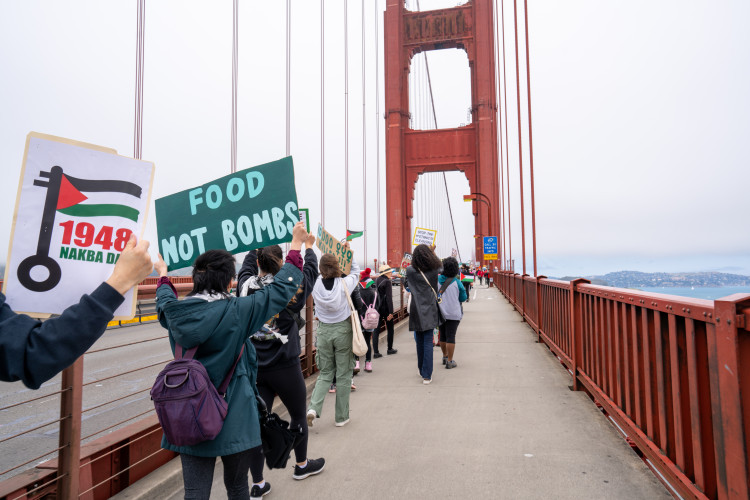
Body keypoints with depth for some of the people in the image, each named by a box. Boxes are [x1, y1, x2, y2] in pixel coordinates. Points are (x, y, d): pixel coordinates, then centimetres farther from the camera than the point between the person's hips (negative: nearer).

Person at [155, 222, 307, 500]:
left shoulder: (176, 312, -6)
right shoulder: (236, 312, -18)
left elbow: (165, 300, 20)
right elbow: (282, 289, -11)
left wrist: (163, 275, 39)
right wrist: (296, 245, -1)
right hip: (233, 420, -3)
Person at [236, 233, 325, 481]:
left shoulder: (246, 286, -5)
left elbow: (247, 266, 17)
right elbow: (310, 270, 3)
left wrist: (257, 246, 31)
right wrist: (308, 246, 20)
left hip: (254, 367, 4)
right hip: (285, 368, -3)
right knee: (298, 416, 18)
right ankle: (302, 465, 38)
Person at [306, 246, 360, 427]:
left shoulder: (316, 285, -9)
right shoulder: (344, 284, -13)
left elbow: (321, 275, 15)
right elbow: (356, 271, 8)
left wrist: (331, 256, 16)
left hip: (324, 331, 2)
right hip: (343, 330, -2)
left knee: (325, 373, 17)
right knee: (343, 375, 9)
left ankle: (313, 408, 0)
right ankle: (341, 417, 19)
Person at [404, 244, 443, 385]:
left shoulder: (410, 271, -8)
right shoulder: (434, 270, -5)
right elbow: (438, 263, 17)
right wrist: (432, 252, 32)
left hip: (416, 311, 0)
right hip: (430, 311, 0)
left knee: (420, 341, 14)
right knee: (428, 342, 2)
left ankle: (421, 371, 28)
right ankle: (426, 375, 1)